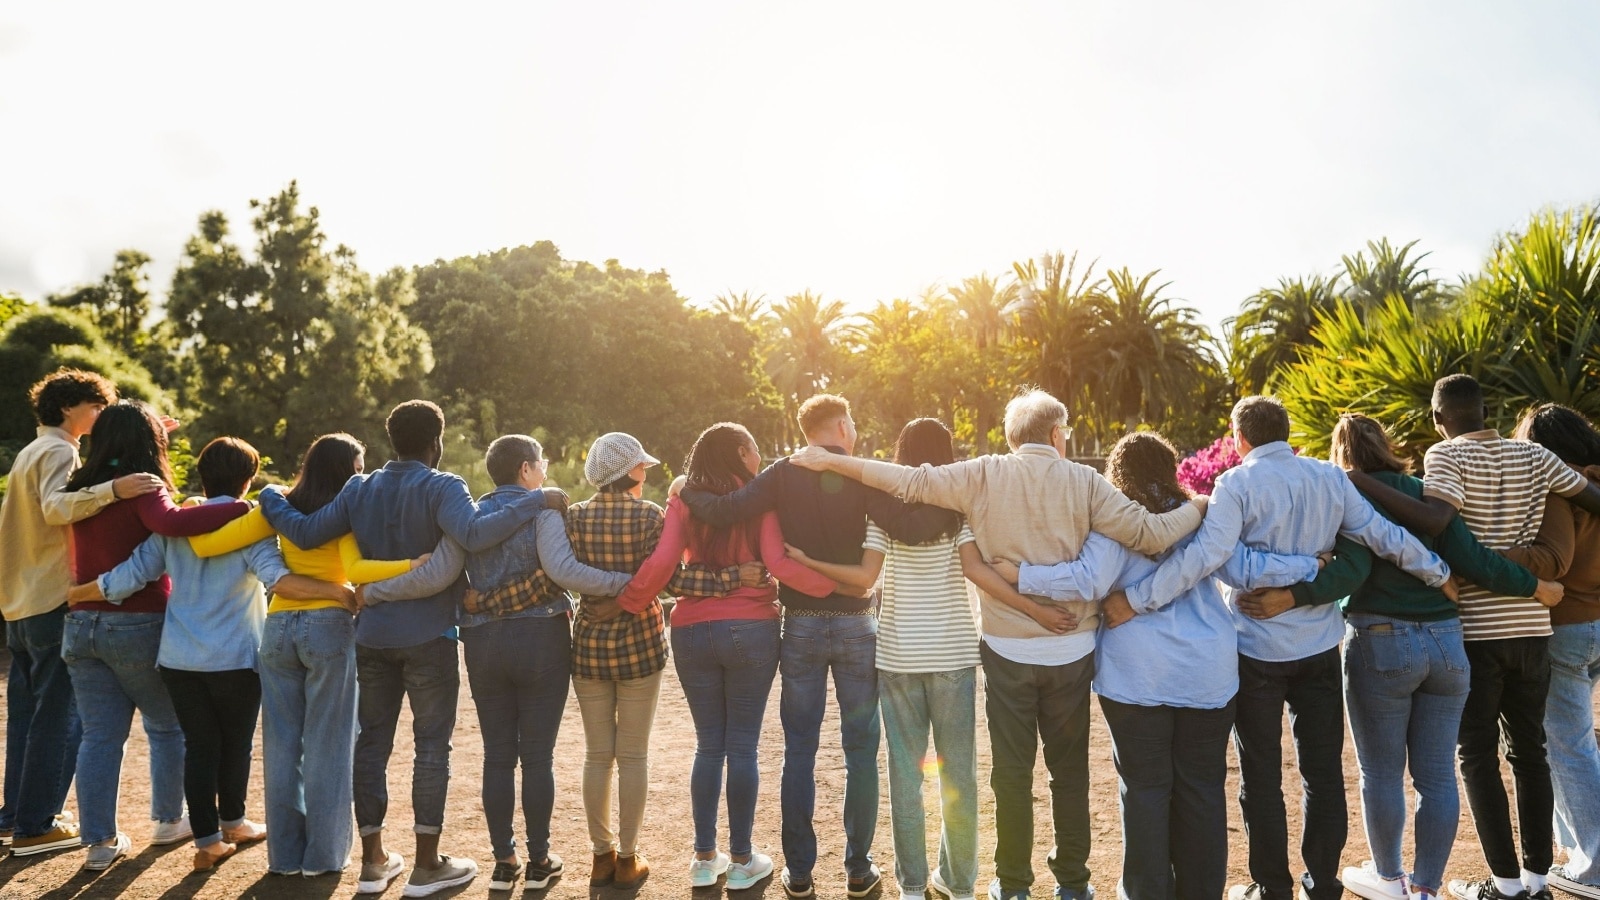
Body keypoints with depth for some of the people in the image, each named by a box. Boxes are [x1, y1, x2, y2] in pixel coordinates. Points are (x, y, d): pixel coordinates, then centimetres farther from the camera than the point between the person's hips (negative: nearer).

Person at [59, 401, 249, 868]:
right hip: (138, 626, -6)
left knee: (99, 736, 9)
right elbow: (172, 523, -35)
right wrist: (241, 508, -33)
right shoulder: (142, 489, -14)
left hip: (82, 624, 6)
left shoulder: (80, 490, 6)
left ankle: (100, 841, 11)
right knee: (168, 726, 14)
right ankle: (169, 819, 26)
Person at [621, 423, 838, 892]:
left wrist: (623, 606, 1)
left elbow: (661, 563, -9)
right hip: (750, 630, -2)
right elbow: (778, 564, -14)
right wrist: (840, 586, -9)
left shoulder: (685, 502, 4)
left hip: (692, 632, 2)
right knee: (742, 747, 7)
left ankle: (704, 858, 21)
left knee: (708, 745, 13)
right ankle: (741, 860, 16)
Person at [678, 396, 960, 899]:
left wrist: (687, 492, 5)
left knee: (799, 751, 10)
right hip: (855, 626, -1)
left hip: (801, 625, 2)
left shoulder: (783, 474, -2)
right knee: (860, 752, 10)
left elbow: (724, 512, -13)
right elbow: (909, 527, -22)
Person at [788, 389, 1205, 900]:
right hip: (1072, 651, 1)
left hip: (1007, 650, -1)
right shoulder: (1083, 481, -6)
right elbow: (1149, 534, -9)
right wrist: (1200, 508, 9)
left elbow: (909, 482, -11)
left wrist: (830, 461, -4)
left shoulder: (984, 476, -7)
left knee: (1012, 771, 11)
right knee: (1070, 770, 16)